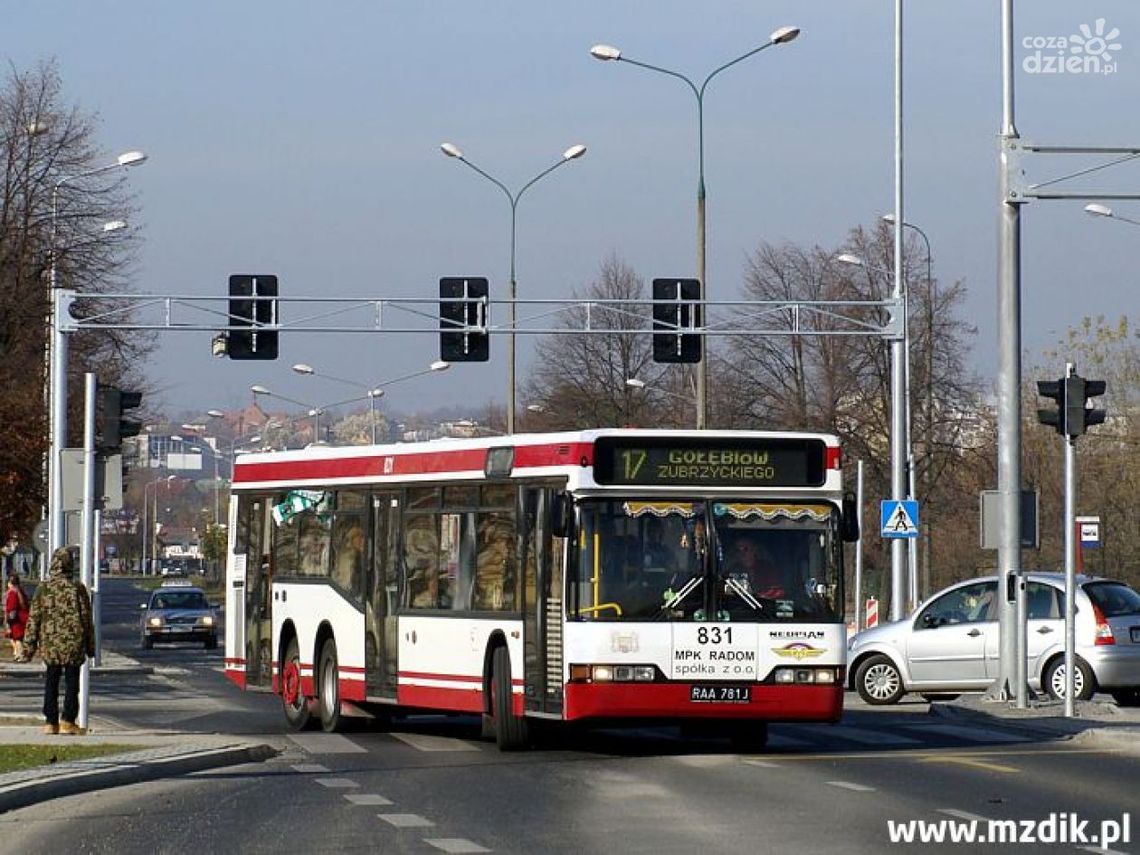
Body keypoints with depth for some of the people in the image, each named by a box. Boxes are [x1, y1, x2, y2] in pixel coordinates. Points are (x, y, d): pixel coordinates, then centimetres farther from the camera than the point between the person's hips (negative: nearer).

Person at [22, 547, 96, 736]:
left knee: (51, 684, 9)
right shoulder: (78, 588, -6)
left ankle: (50, 722, 8)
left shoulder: (43, 589, -1)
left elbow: (33, 619, 1)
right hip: (74, 645, -2)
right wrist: (90, 646, 7)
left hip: (49, 645, 2)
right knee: (72, 684, 5)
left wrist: (29, 646, 7)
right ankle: (68, 722, 0)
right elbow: (86, 619, -2)